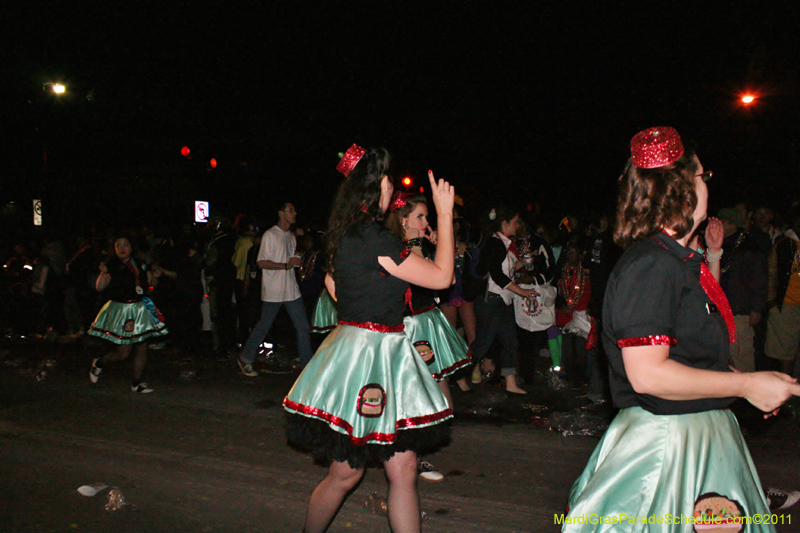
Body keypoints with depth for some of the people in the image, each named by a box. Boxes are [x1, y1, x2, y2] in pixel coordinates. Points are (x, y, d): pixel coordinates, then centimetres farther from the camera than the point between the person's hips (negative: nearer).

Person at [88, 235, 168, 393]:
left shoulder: (140, 265, 10)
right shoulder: (112, 265, -5)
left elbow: (150, 283, 21)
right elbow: (99, 287, -10)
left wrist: (155, 276, 1)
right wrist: (103, 272, -26)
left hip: (141, 309, 5)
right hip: (120, 310, -5)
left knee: (142, 347, 3)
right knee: (124, 352, -4)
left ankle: (137, 382, 15)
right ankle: (98, 363, 26)